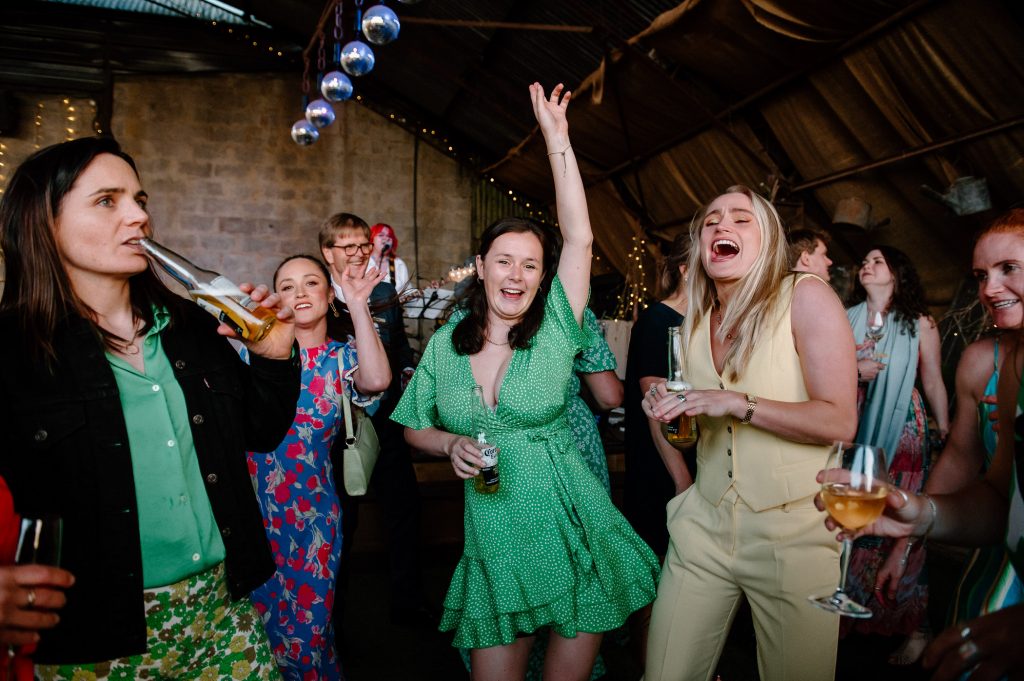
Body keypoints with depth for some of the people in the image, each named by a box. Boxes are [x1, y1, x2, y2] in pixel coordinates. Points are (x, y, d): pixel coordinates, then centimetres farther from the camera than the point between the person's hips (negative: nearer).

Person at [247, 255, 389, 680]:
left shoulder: (342, 358, 0)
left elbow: (377, 379, -24)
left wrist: (357, 306, -21)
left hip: (310, 514, -1)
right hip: (252, 507, 1)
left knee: (306, 626, 10)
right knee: (257, 620, 12)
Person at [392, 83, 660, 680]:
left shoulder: (555, 331, -5)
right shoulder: (445, 346, 2)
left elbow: (580, 239, -14)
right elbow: (415, 429, 11)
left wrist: (558, 140, -13)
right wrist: (453, 444, -10)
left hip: (571, 536, -1)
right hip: (494, 544, 2)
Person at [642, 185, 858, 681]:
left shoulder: (806, 297, -9)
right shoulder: (695, 318, 9)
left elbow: (840, 422, -15)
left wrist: (739, 403, -23)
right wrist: (668, 407, 1)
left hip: (793, 529, -4)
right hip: (704, 524, 5)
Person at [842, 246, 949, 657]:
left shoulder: (919, 324, 4)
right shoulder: (846, 319, 11)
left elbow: (934, 384, 3)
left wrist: (947, 436, 1)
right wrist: (853, 372, -8)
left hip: (902, 432, -3)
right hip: (854, 432, 3)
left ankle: (914, 626, 8)